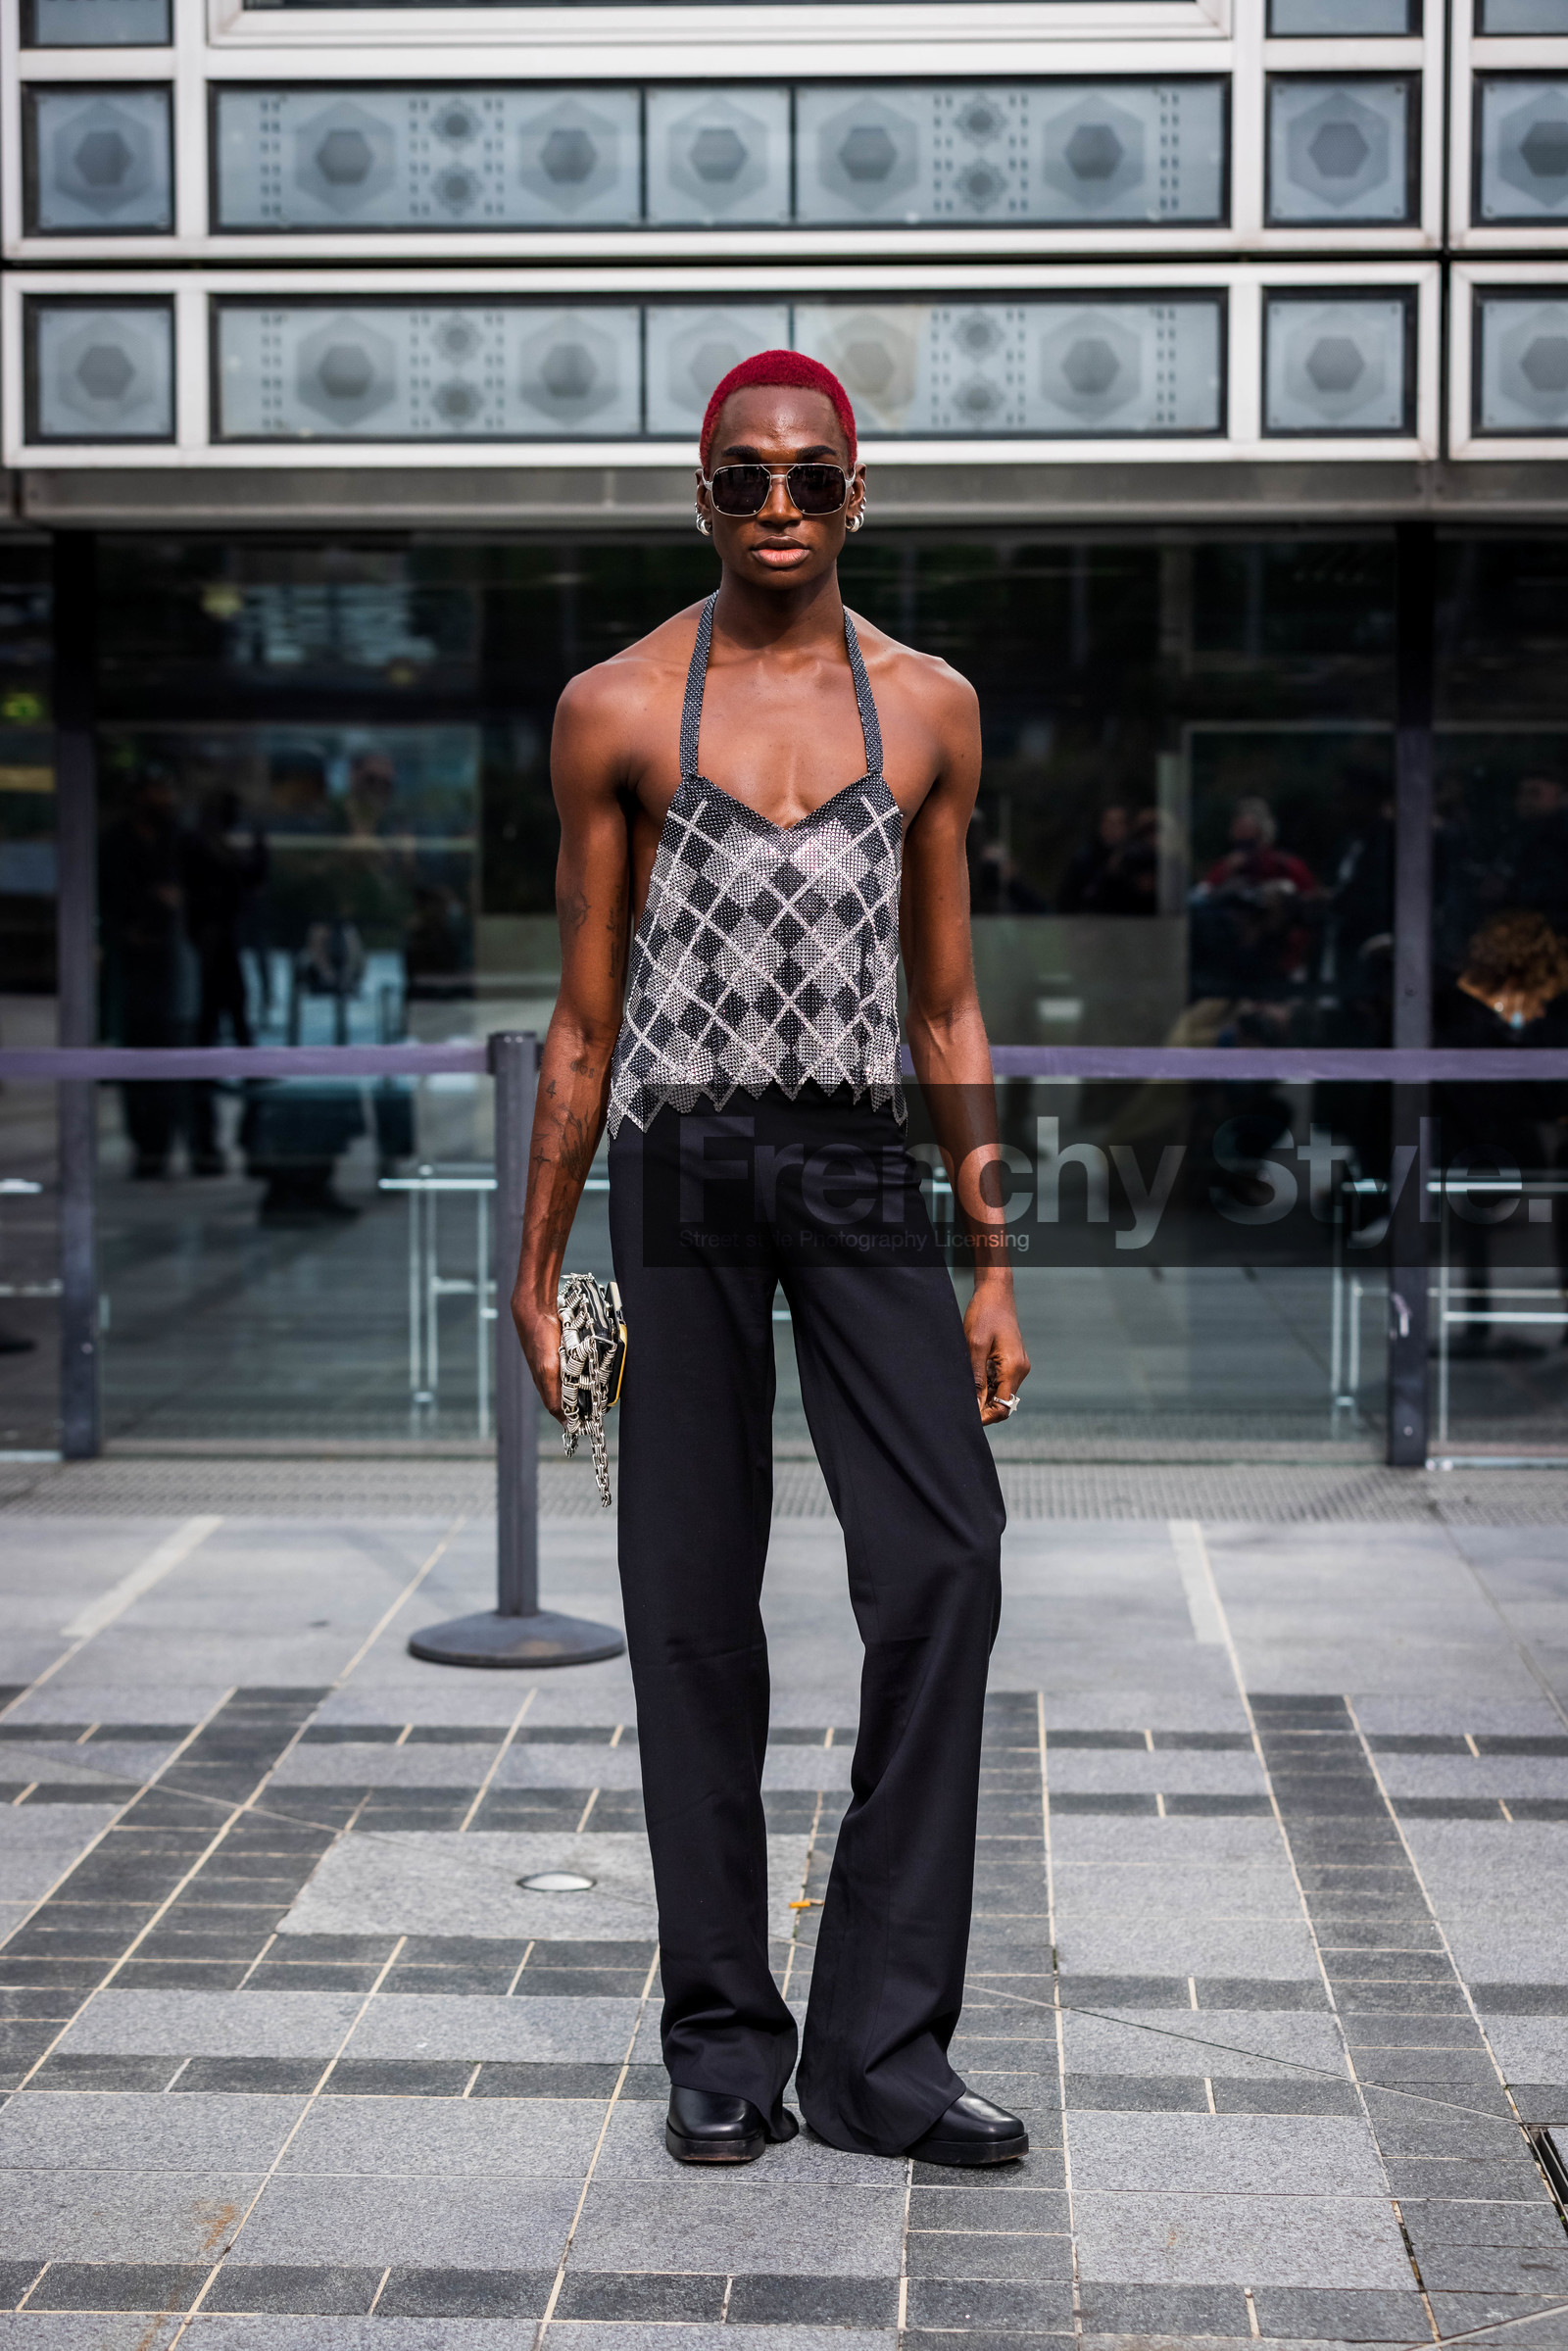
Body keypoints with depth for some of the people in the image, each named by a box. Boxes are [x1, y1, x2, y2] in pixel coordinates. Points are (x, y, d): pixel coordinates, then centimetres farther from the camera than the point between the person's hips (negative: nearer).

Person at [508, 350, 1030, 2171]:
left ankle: (880, 2050, -2)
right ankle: (722, 2039, 14)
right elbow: (585, 1019, 9)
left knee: (945, 1555, -12)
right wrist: (538, 1267, 7)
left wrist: (990, 1263, 9)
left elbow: (946, 1009, 13)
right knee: (693, 1596, 2)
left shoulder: (929, 707, 11)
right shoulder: (616, 709, 6)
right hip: (682, 1153, -1)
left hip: (865, 1155, 1)